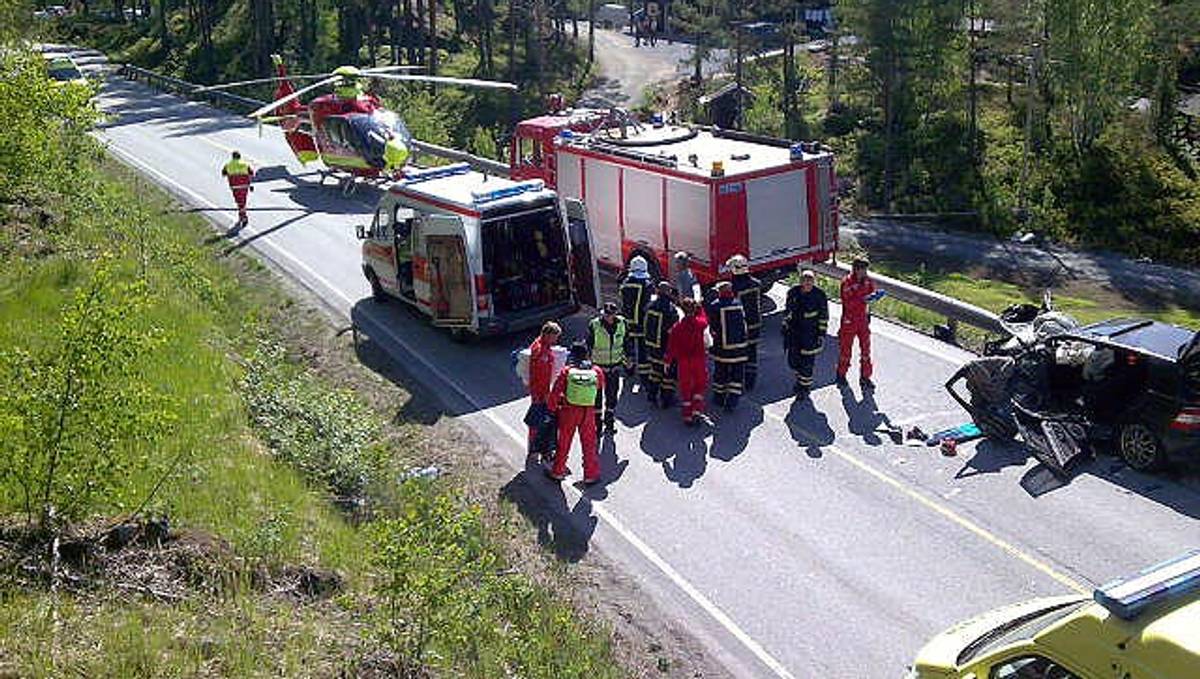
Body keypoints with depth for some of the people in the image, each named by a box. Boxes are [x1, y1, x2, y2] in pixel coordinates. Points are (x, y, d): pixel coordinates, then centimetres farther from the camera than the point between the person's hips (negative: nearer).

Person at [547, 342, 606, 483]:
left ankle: (557, 471, 26)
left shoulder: (566, 371, -11)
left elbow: (555, 392, -8)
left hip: (569, 411, 0)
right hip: (588, 413, 0)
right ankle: (591, 474, 20)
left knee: (564, 442, 15)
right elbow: (601, 387, 14)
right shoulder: (597, 371, -6)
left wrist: (552, 408, 7)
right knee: (589, 444, 13)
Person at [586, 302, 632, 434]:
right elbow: (588, 345, -5)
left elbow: (627, 341, 10)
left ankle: (610, 422, 25)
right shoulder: (594, 325, -15)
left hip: (615, 365, 3)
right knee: (597, 395, 4)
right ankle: (596, 423, 17)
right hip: (598, 365, -3)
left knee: (612, 394, 11)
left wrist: (627, 358, 13)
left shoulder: (622, 324, -6)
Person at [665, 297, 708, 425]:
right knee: (700, 385, 16)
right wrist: (699, 307, 25)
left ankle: (687, 415, 13)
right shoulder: (700, 323, -10)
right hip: (699, 359, 0)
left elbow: (672, 345, -5)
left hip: (683, 361, 0)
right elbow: (705, 320, 16)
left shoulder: (677, 327, -10)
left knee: (685, 387, 11)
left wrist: (667, 361, 5)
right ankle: (697, 410, 1)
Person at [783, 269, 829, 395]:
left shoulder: (819, 295, -9)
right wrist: (785, 327, 13)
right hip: (795, 330, 4)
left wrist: (822, 333, -5)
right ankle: (800, 379, 36)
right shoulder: (793, 293, -1)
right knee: (793, 359, 8)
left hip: (811, 333, -4)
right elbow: (788, 311, 13)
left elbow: (824, 316, -2)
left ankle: (805, 385, 16)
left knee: (807, 361, -3)